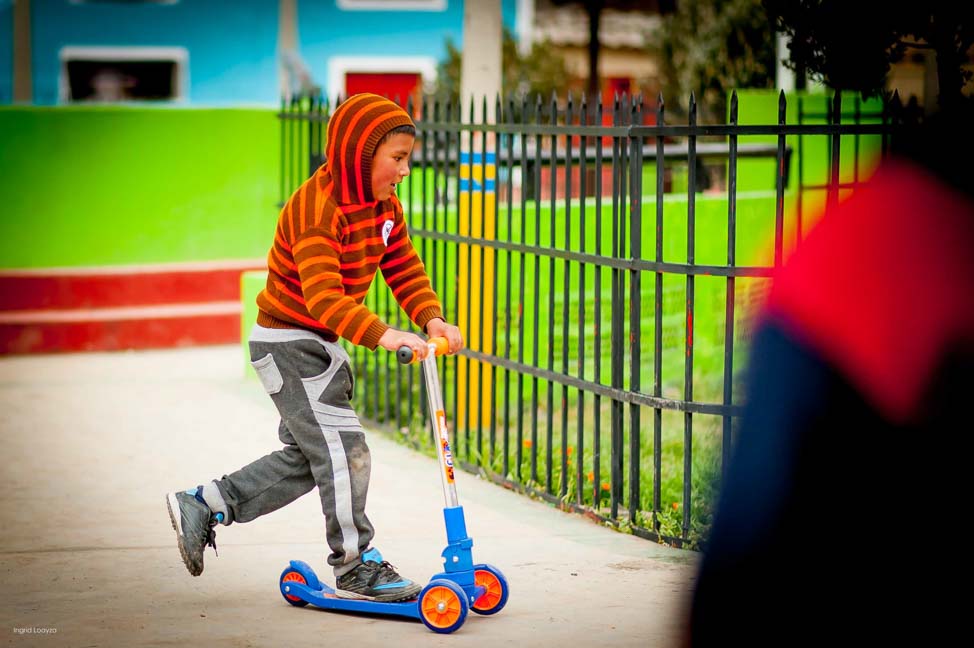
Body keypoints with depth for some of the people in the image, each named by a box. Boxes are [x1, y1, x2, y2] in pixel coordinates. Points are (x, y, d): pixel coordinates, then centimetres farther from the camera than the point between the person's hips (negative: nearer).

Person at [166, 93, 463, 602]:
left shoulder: (382, 205, 2)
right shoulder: (316, 209, -27)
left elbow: (404, 268, 5)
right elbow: (323, 296, -37)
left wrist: (432, 318, -14)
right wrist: (381, 334, -49)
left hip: (322, 347, 10)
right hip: (287, 344, -10)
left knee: (305, 456, 16)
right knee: (343, 451, -12)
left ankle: (203, 505, 26)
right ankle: (356, 567, -1)